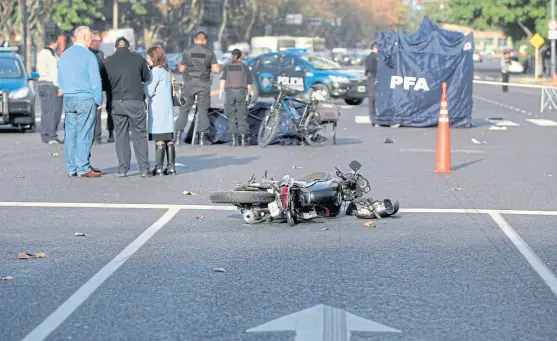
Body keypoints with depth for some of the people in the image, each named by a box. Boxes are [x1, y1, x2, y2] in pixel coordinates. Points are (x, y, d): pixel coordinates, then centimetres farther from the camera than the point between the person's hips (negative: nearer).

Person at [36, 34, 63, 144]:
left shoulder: (41, 53, 15)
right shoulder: (52, 54, -12)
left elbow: (39, 71, 15)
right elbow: (54, 72, -18)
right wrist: (59, 87, -18)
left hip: (41, 84, 9)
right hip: (52, 84, -9)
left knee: (45, 112, 9)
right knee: (54, 112, -7)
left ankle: (44, 136, 9)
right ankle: (52, 136, -10)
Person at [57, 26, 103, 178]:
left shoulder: (65, 55, 10)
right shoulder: (88, 55, -9)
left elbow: (60, 79, 18)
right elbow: (95, 80, -9)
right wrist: (98, 100, -2)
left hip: (68, 99, 6)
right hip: (86, 99, -6)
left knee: (71, 133, 7)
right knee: (84, 135, -4)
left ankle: (72, 168, 10)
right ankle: (83, 169, -5)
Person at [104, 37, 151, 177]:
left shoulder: (108, 61, 1)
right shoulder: (138, 58, -2)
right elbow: (147, 77, 9)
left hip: (116, 102, 1)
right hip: (135, 101, -1)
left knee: (120, 136, 9)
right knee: (139, 135, 6)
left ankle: (123, 169, 8)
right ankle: (144, 169, 4)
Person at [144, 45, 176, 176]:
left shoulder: (156, 71, -10)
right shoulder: (167, 71, 15)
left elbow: (149, 91, -11)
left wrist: (144, 84, 7)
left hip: (157, 109, -8)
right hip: (168, 108, 8)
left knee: (159, 140, -7)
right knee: (169, 139, 6)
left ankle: (159, 167, -7)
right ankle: (171, 166, 6)